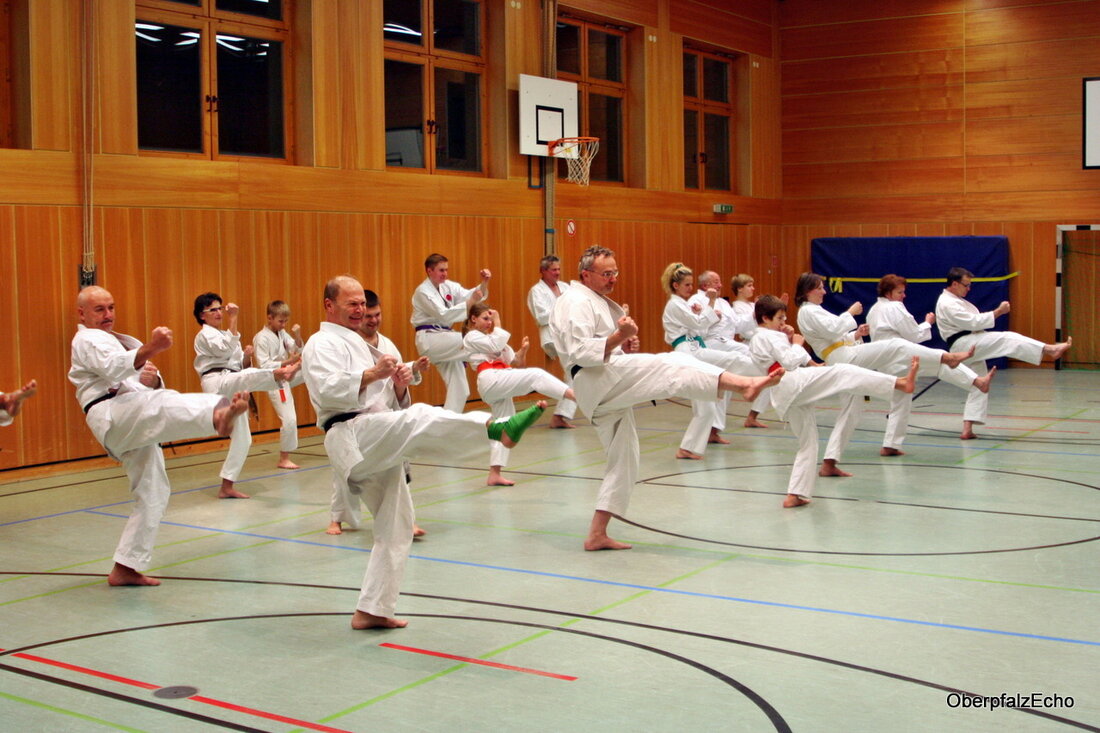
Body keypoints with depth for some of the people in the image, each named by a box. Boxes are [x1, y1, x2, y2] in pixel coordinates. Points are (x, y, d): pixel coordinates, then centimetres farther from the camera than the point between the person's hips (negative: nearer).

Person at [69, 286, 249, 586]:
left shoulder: (121, 342, 32)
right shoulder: (87, 340, 5)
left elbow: (153, 389, 24)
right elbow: (115, 367, -21)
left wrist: (152, 379, -1)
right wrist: (150, 348, -39)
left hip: (137, 427, 9)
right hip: (113, 417, -9)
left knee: (152, 494, 8)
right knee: (161, 404, -38)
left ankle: (125, 568, 14)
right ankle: (219, 414, -73)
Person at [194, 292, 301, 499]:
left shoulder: (225, 335, 27)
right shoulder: (204, 335, 3)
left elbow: (241, 366, 23)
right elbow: (226, 349, -18)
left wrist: (247, 356, 1)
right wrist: (233, 319, -17)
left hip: (231, 390, 8)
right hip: (218, 382, -8)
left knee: (242, 438, 8)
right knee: (253, 377, -38)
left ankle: (227, 487, 13)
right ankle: (280, 373, -70)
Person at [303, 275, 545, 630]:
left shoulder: (359, 344, 29)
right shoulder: (322, 344, 2)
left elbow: (394, 401, 24)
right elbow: (328, 390, -18)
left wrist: (399, 382, 2)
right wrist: (373, 374, -26)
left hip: (378, 447, 10)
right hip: (353, 436, -10)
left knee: (396, 527, 11)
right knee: (418, 418, -35)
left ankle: (371, 610, 17)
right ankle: (499, 427, -60)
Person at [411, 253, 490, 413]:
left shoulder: (448, 286, 10)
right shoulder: (423, 291, -12)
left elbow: (469, 295, 0)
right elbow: (443, 315, -24)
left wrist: (484, 283, -18)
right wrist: (470, 303, -30)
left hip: (444, 338, 8)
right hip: (430, 340, -8)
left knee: (459, 389, 6)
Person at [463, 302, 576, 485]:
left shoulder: (490, 337, 29)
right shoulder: (471, 337, 5)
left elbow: (514, 362, 21)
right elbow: (496, 346, -13)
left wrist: (522, 350, 1)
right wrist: (497, 323, -1)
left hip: (499, 387, 9)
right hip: (492, 380, -9)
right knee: (536, 375, -23)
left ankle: (494, 475, 9)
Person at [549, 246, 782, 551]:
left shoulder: (598, 302, 25)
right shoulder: (577, 302, -7)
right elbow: (580, 352, -19)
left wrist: (626, 347, 9)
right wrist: (618, 337, -30)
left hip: (609, 394, 11)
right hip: (596, 380, -11)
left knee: (624, 460, 12)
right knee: (671, 366, -28)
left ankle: (597, 534, 15)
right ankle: (744, 384, -47)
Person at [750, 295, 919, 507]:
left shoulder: (755, 341, 24)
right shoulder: (771, 336, -5)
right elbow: (791, 362, -17)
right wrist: (797, 344, -1)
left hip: (783, 399, 10)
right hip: (793, 384, -10)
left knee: (808, 442, 16)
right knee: (844, 372, -18)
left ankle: (795, 494, 12)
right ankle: (900, 383, -32)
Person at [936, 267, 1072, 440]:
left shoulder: (954, 300, 21)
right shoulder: (947, 303, -13)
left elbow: (969, 321, 23)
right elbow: (973, 322, -20)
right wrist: (998, 311, -15)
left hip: (972, 349, 11)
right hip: (963, 345, -11)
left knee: (978, 385, 11)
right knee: (1007, 339, -23)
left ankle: (967, 429, 10)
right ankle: (1050, 350, -34)